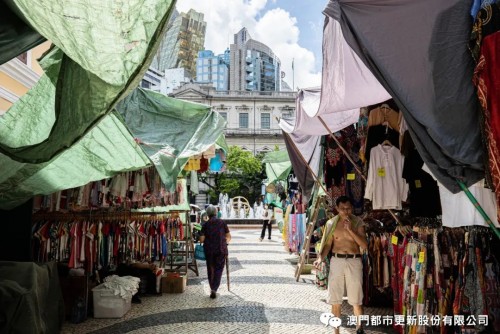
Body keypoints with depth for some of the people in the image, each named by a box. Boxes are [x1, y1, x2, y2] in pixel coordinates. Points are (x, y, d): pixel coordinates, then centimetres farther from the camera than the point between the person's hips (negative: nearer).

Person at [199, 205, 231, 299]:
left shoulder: (205, 225, -2)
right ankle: (214, 289, -10)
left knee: (210, 269, 15)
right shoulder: (222, 223, -1)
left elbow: (201, 239, -6)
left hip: (209, 250, 1)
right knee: (218, 269, 4)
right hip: (221, 250, -1)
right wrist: (225, 242, 22)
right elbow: (229, 237, 3)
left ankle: (212, 288, 22)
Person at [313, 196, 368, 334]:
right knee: (335, 298, 6)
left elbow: (364, 245, -9)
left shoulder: (358, 222, -1)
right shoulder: (331, 223, 2)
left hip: (354, 262, -1)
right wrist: (320, 258, -11)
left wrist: (350, 229, -17)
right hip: (337, 261, 1)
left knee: (356, 299, 6)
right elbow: (328, 244, 5)